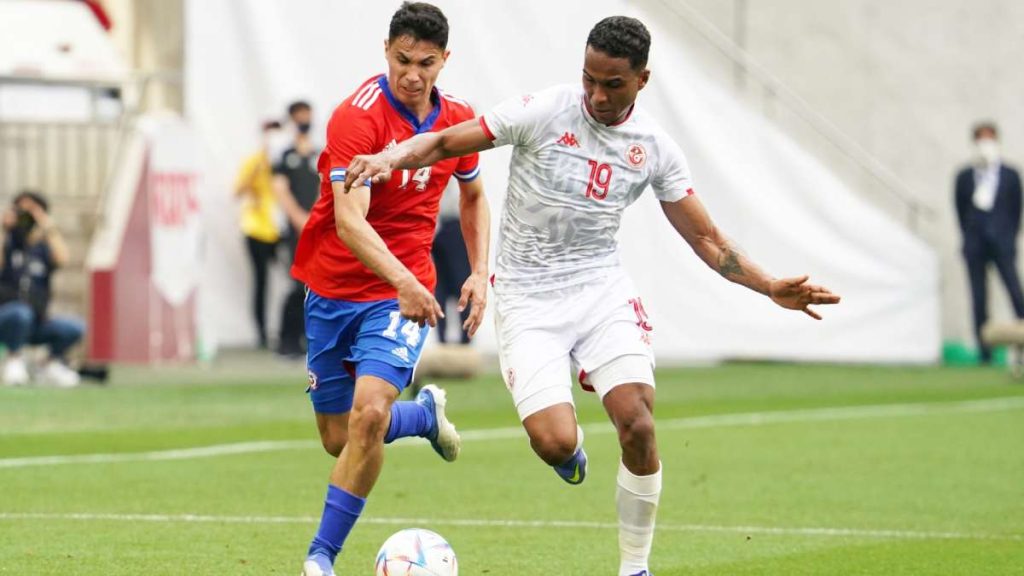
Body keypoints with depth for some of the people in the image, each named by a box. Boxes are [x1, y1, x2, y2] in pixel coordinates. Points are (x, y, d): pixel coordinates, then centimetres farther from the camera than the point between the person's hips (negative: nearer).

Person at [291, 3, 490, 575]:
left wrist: (480, 273, 7)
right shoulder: (358, 117, -18)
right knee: (338, 437, 8)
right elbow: (349, 220, -29)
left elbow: (474, 195, 19)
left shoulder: (458, 120, -2)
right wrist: (403, 278, -43)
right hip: (334, 288, -1)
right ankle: (426, 412, 41)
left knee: (369, 413, -21)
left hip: (404, 290, 1)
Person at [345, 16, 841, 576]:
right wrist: (391, 157, -30)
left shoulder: (654, 147, 0)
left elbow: (706, 240, 5)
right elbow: (444, 142, -9)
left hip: (601, 289, 3)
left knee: (637, 427, -16)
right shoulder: (543, 112, -11)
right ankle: (571, 443, 22)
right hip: (527, 299, -3)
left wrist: (771, 287, -7)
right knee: (555, 444, -19)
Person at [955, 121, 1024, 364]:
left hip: (1002, 243, -1)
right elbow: (960, 209, 10)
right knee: (979, 298, 0)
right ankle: (984, 351, 3)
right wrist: (969, 237, 4)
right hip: (975, 244, 1)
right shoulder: (965, 177, 8)